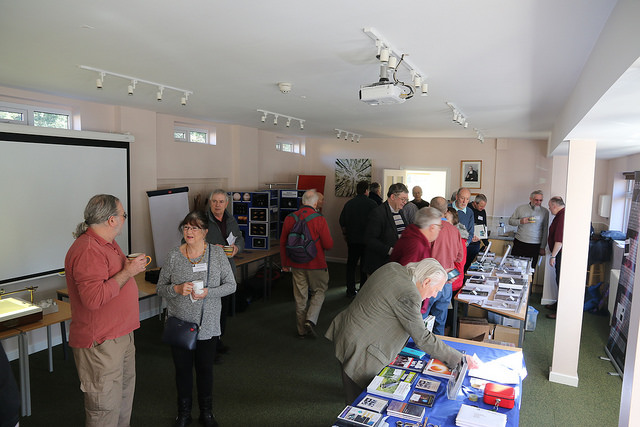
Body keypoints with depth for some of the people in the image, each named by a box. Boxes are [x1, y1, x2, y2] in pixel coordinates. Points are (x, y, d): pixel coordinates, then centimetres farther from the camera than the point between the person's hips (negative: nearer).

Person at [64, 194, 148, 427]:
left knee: (124, 396, 24)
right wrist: (127, 272, -25)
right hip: (100, 343, -10)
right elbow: (93, 298, -31)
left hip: (121, 335, 10)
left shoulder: (108, 242, 10)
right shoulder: (87, 250, -24)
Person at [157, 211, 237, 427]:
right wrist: (177, 289, -21)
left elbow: (231, 285, -5)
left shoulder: (217, 253, -7)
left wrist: (207, 292, -20)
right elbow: (161, 288, -1)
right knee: (182, 369, 16)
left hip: (208, 326, 0)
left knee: (205, 369, 15)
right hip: (179, 324, 1)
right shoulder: (173, 255, -5)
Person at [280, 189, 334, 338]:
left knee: (300, 296, 12)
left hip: (296, 264, 4)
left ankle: (302, 330, 22)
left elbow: (282, 243, 6)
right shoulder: (319, 220, -15)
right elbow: (328, 245, -11)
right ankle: (310, 320, 0)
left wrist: (285, 263, 16)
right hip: (316, 264, -4)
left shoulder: (289, 218, -1)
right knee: (319, 291, 16)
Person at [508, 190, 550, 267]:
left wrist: (542, 247, 6)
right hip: (519, 243, 1)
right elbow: (510, 221, 8)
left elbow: (545, 231, 7)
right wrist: (520, 221, -12)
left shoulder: (545, 212, 3)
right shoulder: (521, 208, 4)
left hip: (534, 246, -1)